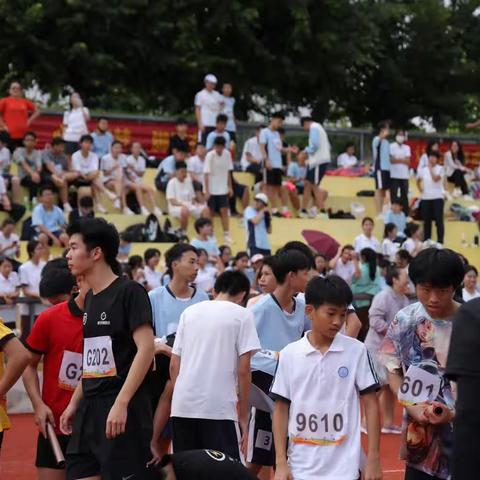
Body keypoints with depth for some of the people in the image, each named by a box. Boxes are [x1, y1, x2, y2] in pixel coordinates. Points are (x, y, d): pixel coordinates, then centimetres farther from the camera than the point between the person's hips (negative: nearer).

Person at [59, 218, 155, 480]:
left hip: (122, 413, -8)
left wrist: (121, 403, -22)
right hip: (89, 411, 8)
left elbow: (146, 349, -16)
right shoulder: (90, 298, 15)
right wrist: (74, 403, 17)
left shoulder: (129, 291, -9)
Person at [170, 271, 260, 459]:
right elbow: (243, 370, -3)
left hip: (182, 407, 5)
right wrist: (243, 417, 2)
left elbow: (174, 365, 13)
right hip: (220, 407, -5)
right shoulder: (242, 314, 2)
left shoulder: (189, 312, 15)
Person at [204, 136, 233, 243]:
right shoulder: (210, 155, -14)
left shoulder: (227, 154, -2)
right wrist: (207, 191, -17)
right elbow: (206, 174, -14)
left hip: (223, 189, 3)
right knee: (210, 212, 4)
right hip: (212, 190, -3)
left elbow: (228, 171, 7)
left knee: (224, 211, -1)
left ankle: (226, 235, 2)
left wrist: (230, 187, 7)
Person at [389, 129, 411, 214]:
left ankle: (405, 214, 9)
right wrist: (403, 160, -11)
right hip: (394, 175, -4)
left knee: (404, 196, 5)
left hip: (404, 175, 4)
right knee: (394, 196, -4)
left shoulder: (407, 148, 12)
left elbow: (408, 161, 0)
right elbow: (391, 160, -12)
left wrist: (397, 159, -11)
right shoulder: (391, 147, 1)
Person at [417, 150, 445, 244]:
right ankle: (426, 240, 16)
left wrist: (431, 168, -13)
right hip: (425, 197, 4)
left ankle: (440, 241, -6)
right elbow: (418, 180, 23)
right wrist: (420, 189, 10)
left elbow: (435, 179, -20)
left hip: (437, 197, -4)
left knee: (439, 220, -7)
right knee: (427, 220, 8)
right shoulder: (423, 170, 8)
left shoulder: (440, 169, -4)